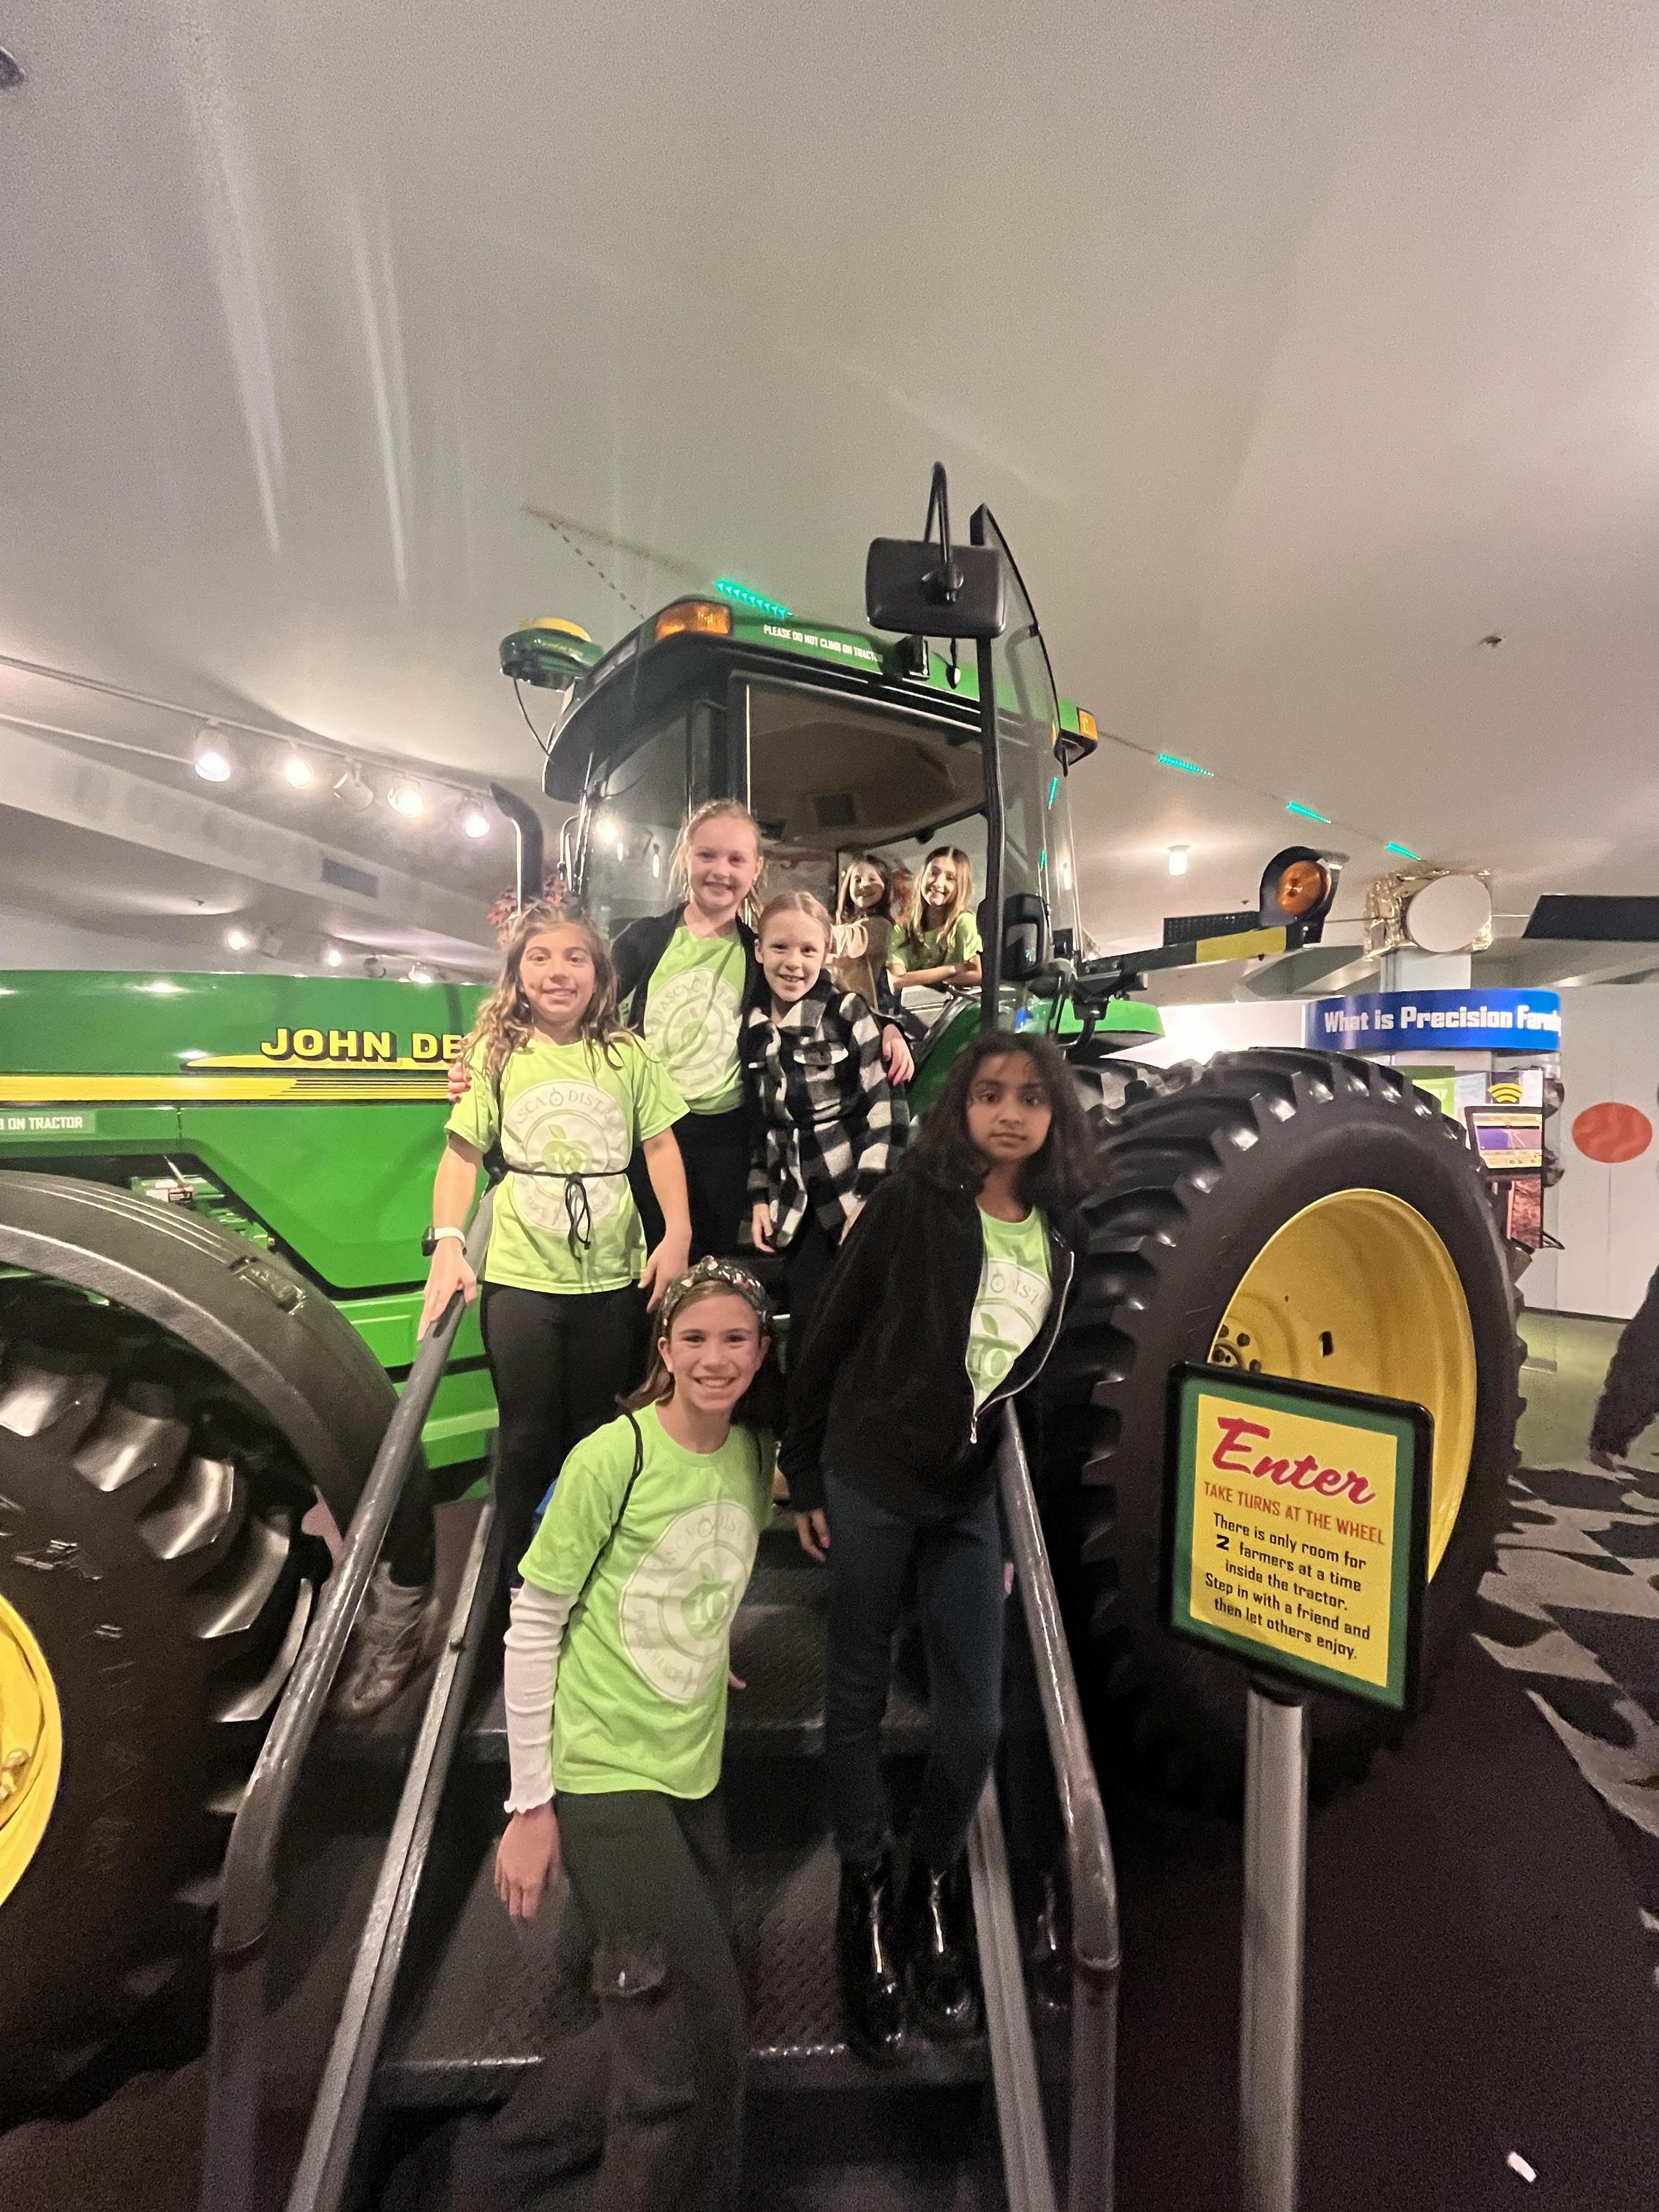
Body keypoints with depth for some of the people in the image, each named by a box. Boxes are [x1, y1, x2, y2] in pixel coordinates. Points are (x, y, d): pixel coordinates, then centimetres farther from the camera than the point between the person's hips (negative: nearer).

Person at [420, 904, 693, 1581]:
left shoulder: (628, 1054, 0)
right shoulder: (496, 1053, -1)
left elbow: (659, 1146, 1)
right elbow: (463, 1154, -3)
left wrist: (678, 1233, -9)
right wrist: (447, 1242, -15)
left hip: (615, 1278, 1)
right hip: (519, 1278, -1)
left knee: (600, 1436, 16)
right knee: (528, 1437, 12)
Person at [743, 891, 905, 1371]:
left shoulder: (848, 1013, -8)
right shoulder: (752, 1026, 6)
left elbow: (885, 1107, -11)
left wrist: (870, 1198, -15)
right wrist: (760, 1197, 9)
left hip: (854, 1197, -4)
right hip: (798, 1206, 4)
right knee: (806, 1338, 7)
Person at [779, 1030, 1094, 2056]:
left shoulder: (1061, 1239, 1)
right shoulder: (912, 1202, -12)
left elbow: (1043, 1383, 8)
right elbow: (831, 1336, -7)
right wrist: (804, 1476, -4)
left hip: (972, 1495, 4)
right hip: (871, 1479, -3)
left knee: (977, 1719, 10)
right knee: (860, 1695, 13)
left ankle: (935, 1893, 37)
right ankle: (866, 1897, 37)